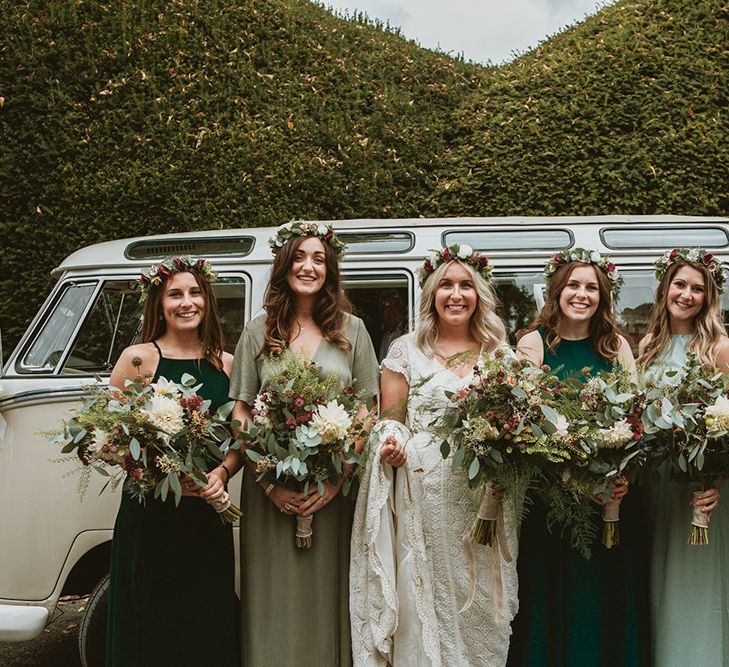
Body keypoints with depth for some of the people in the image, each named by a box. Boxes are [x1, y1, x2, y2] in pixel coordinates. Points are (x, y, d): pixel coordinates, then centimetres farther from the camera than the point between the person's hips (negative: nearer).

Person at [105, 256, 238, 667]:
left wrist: (222, 472, -7)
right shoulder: (138, 359, -3)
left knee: (212, 625, 9)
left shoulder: (226, 363, 8)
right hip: (151, 510, -3)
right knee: (154, 623, 3)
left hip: (210, 513, 4)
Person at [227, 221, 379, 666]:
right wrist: (269, 482, -9)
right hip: (271, 494, 0)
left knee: (328, 594, 6)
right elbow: (241, 413, 3)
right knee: (275, 602, 6)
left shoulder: (351, 329, 6)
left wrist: (337, 479, -10)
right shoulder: (259, 331, 6)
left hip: (334, 493, 0)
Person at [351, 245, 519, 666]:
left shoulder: (500, 351, 10)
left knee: (482, 605, 6)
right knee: (425, 602, 1)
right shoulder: (406, 351, 5)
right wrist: (389, 445, -15)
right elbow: (390, 421, 6)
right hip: (424, 496, -1)